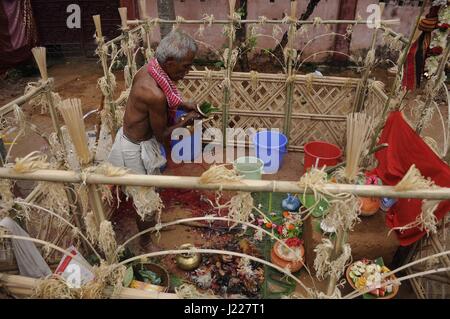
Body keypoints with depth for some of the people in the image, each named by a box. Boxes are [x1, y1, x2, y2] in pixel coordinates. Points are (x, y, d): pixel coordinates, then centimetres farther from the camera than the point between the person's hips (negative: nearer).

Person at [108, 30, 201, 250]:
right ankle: (146, 242, 39)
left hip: (134, 139, 9)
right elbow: (162, 134, -21)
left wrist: (183, 104, 3)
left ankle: (151, 223, 55)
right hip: (136, 150, -9)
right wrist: (186, 121, -7)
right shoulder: (155, 94, -35)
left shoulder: (149, 69, -8)